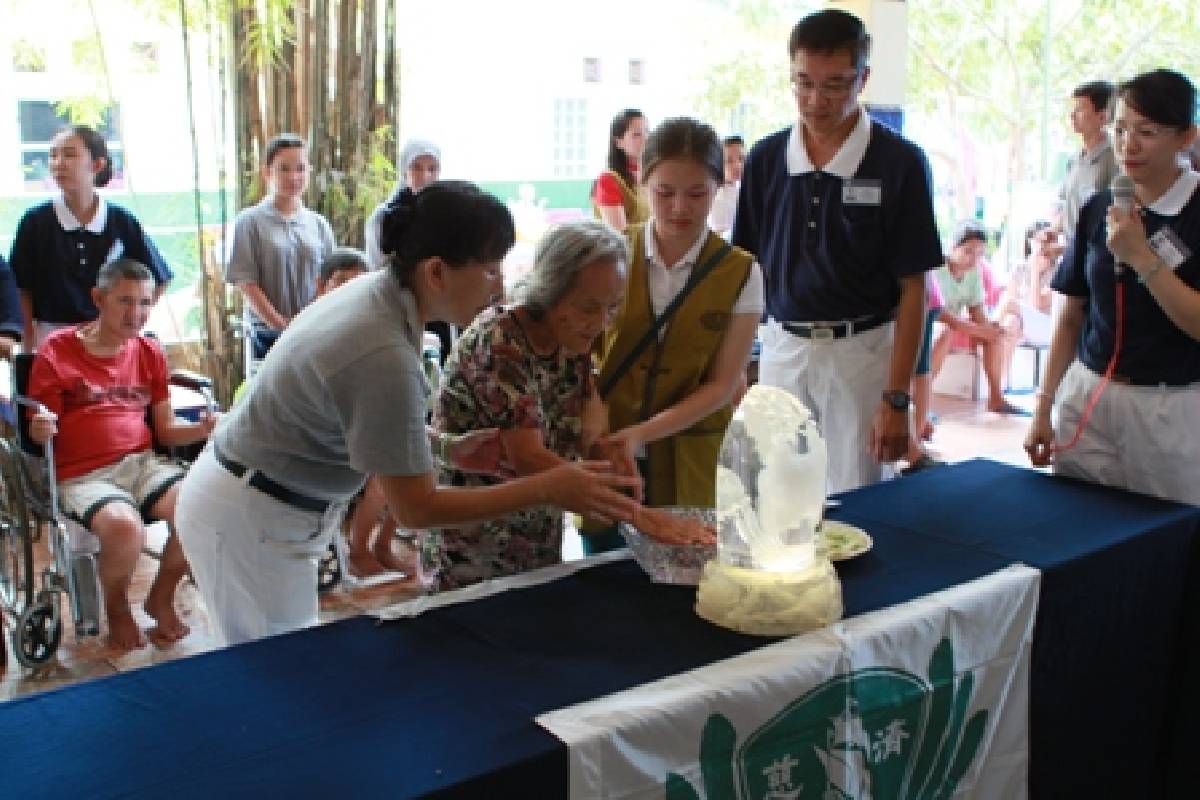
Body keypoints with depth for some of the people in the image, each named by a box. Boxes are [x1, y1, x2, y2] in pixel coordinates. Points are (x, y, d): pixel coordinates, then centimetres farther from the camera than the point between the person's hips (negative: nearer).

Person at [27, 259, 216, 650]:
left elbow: (167, 430, 12)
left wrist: (203, 428, -9)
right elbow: (38, 431, 0)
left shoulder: (149, 352, 12)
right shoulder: (57, 350, -1)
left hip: (143, 464, 4)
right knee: (124, 526, -35)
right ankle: (117, 608, 1)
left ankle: (161, 597, 6)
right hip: (83, 476, -4)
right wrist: (40, 428, -24)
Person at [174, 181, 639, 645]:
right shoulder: (384, 355, -30)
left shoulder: (375, 292, -4)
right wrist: (548, 489, -22)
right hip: (248, 520, -9)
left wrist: (445, 447, 0)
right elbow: (416, 509, -23)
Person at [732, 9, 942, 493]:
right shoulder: (765, 159, 2)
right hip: (781, 348, 3)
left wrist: (897, 397, -11)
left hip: (860, 351, -3)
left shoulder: (899, 163, -8)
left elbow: (912, 288, -7)